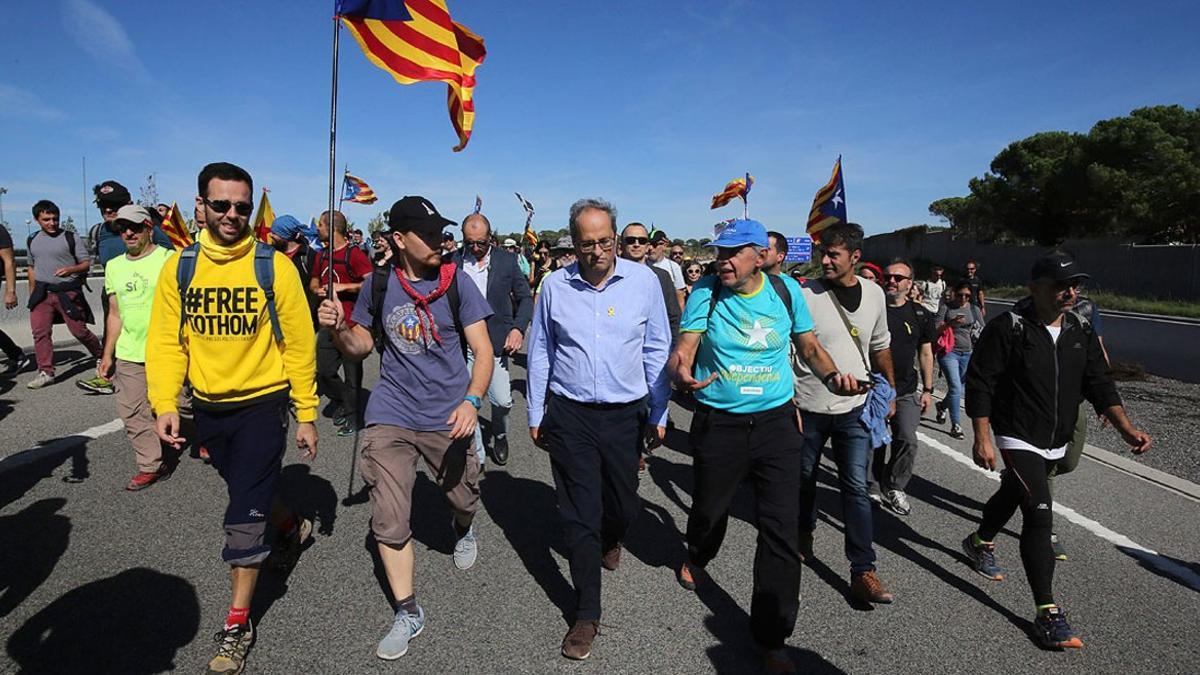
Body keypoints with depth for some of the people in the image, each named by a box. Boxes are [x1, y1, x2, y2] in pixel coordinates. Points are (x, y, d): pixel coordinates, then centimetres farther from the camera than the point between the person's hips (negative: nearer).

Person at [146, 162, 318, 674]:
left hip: (262, 404, -4)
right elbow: (166, 341, 2)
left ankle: (237, 625, 16)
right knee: (248, 491, 23)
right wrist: (165, 405, -10)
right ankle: (292, 526, 55)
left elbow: (299, 343, -9)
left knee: (244, 519, -1)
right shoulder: (179, 266, -1)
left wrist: (306, 414, -7)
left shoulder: (273, 265, -12)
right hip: (208, 406, 5)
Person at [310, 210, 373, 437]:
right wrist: (317, 290, 4)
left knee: (352, 374, 2)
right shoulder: (321, 255, 14)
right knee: (323, 371, 7)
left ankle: (353, 416, 15)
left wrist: (344, 286, -20)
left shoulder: (354, 253, -10)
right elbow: (313, 282, 26)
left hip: (350, 324, -7)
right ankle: (341, 401, 31)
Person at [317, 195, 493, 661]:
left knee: (463, 498, 15)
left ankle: (462, 528, 54)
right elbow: (360, 348, 11)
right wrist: (338, 329, -11)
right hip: (390, 417, 1)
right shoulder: (377, 285, 1)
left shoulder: (456, 281, -6)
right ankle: (407, 612, 19)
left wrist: (471, 400, -23)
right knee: (389, 520, -1)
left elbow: (483, 350, -7)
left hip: (448, 417, -1)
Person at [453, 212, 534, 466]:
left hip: (496, 343, 0)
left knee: (502, 400, 1)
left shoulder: (507, 260, 2)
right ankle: (475, 454, 20)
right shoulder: (452, 262, 1)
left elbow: (525, 298, 6)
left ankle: (500, 436, 33)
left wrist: (518, 328, -9)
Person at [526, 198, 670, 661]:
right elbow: (539, 353, 7)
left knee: (623, 505, 15)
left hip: (626, 414, 1)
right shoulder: (554, 286, -2)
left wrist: (658, 414, 4)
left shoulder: (643, 281, -4)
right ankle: (586, 615, 20)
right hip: (569, 415, 0)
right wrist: (535, 414, 8)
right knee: (579, 515, 4)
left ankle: (610, 541, 53)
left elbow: (657, 351, 3)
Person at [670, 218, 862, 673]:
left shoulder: (786, 291, -1)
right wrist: (682, 374, -37)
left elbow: (809, 347, 8)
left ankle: (771, 638, 16)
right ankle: (696, 558, 56)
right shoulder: (705, 293, -7)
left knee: (782, 530, -2)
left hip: (777, 423, 1)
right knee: (709, 510, 17)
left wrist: (832, 376, -12)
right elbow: (683, 350, -14)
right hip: (718, 425, 0)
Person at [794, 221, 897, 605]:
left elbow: (880, 347, 17)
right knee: (804, 478, 16)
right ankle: (804, 533, 42)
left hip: (855, 408, 2)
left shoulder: (874, 294, 2)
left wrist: (890, 391, 21)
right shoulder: (805, 295, -12)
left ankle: (863, 571, 6)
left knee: (856, 488, 0)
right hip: (808, 407, -2)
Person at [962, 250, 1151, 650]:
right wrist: (982, 439, -19)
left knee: (1013, 494, 24)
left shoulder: (1080, 332, 3)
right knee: (1040, 513, -15)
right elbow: (979, 385, -17)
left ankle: (980, 543, 51)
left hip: (1057, 443, 7)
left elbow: (1099, 384, 6)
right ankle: (1047, 613, -9)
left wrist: (1125, 427, -9)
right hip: (1018, 440, -7)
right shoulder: (1007, 329, -18)